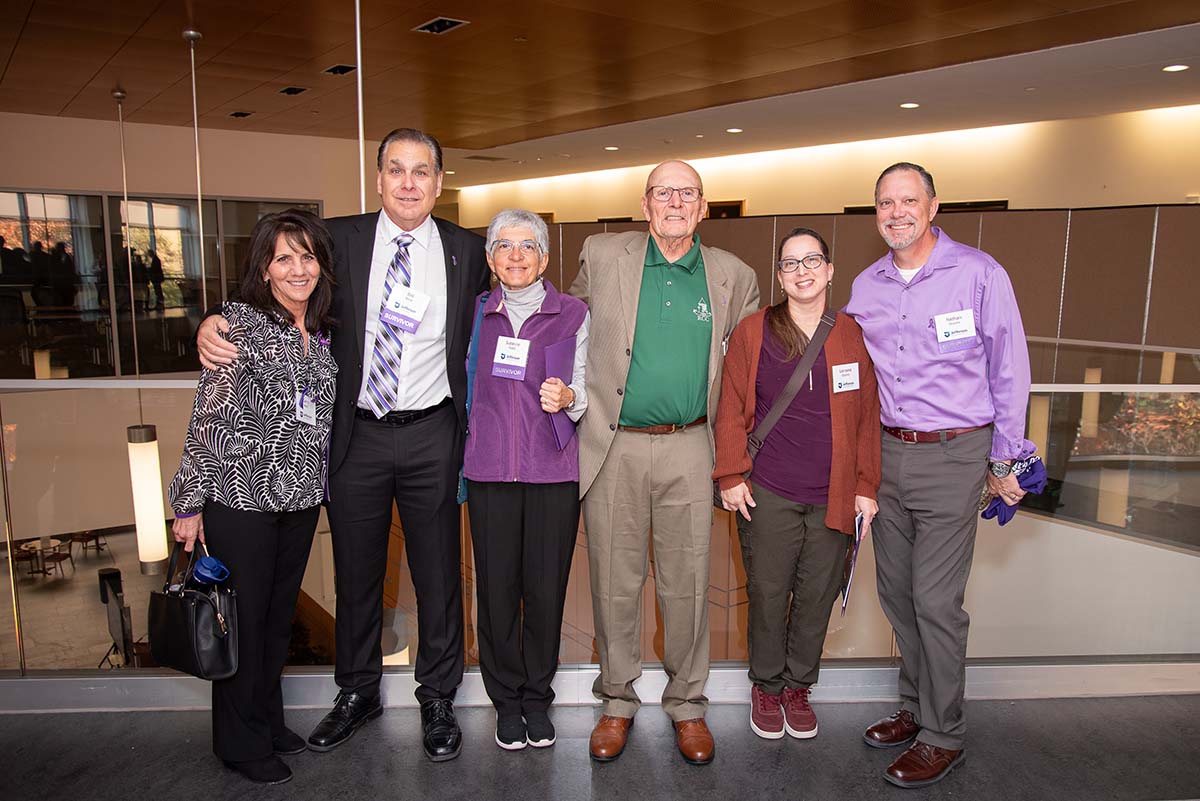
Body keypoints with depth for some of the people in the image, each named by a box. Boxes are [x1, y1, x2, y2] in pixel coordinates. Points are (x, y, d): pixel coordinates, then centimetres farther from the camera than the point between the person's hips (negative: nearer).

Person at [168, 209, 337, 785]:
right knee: (244, 618, 7)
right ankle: (242, 743, 24)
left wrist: (321, 485, 13)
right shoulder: (241, 323, -11)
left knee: (279, 615, 17)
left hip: (301, 498, 6)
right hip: (241, 497, -6)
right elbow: (209, 417, -12)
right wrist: (190, 502, -11)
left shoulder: (323, 332, 8)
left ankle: (269, 721, 35)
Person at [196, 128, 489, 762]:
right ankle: (358, 693, 36)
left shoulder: (466, 251, 2)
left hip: (432, 435, 0)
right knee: (356, 573, 15)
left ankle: (437, 698, 29)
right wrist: (214, 323, -18)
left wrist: (473, 413, 5)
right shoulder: (339, 239, 0)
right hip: (358, 434, 1)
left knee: (438, 574, 9)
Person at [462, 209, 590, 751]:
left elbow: (587, 391, 5)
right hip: (489, 470, 1)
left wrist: (568, 397, -16)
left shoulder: (573, 314, 4)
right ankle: (506, 700, 24)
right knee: (496, 587, 4)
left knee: (546, 586, 4)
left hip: (553, 470, -1)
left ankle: (537, 697, 25)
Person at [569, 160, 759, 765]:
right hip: (613, 447, 0)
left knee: (687, 584, 8)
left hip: (689, 449, 1)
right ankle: (617, 701, 29)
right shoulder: (602, 256, 2)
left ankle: (687, 704, 28)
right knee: (614, 582, 9)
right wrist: (576, 395, 9)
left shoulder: (733, 277, 5)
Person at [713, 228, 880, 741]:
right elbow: (732, 409, 1)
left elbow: (867, 416, 7)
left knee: (817, 597, 10)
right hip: (767, 494, -2)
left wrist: (866, 485, 4)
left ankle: (798, 686, 31)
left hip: (834, 497, 2)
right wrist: (731, 476, -4)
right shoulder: (752, 331, 1)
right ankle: (767, 686, 29)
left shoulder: (852, 336, 6)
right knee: (767, 595, 6)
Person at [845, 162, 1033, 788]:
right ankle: (915, 707, 31)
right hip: (887, 454, 5)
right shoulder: (866, 286, 7)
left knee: (935, 600, -3)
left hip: (952, 456, -5)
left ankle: (942, 736, 14)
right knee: (896, 591, 13)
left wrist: (1004, 460, -1)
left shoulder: (978, 273, -7)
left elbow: (1009, 371, -3)